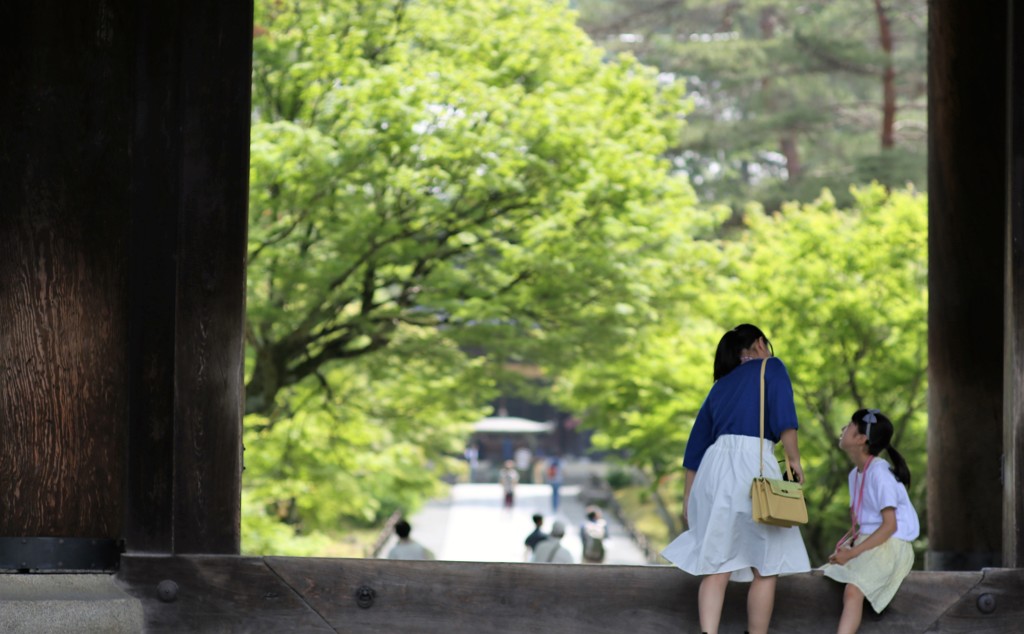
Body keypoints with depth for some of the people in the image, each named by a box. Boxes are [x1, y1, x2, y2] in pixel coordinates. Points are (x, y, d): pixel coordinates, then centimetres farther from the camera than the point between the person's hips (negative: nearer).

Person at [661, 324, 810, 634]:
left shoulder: (720, 386, 25)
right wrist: (794, 460, -6)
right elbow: (783, 417, -10)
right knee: (766, 566, 4)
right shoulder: (770, 367, 9)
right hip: (753, 462, -5)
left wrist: (688, 498, 27)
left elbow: (696, 446, 24)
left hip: (715, 464, 5)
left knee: (716, 566, 1)